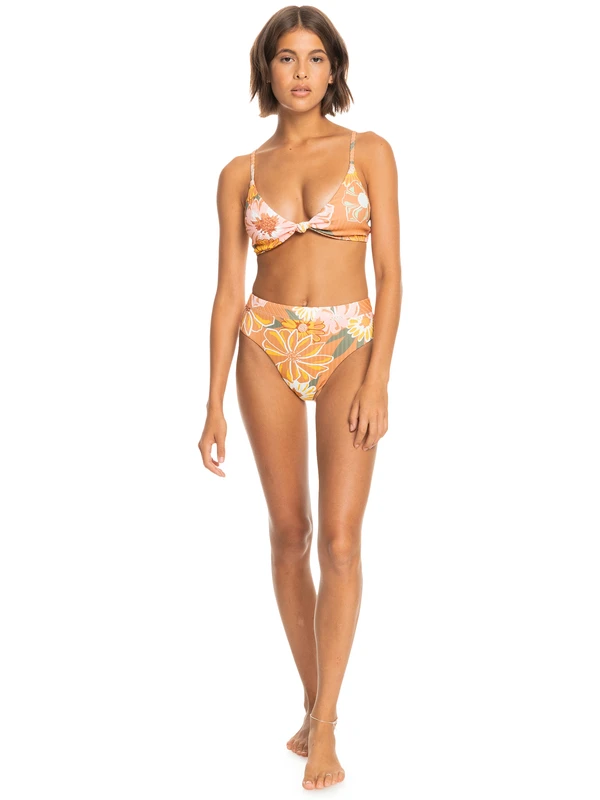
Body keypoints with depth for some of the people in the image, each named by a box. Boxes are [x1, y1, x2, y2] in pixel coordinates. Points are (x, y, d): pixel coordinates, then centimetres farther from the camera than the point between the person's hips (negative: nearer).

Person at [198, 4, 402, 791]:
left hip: (350, 349, -2)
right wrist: (215, 404, -3)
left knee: (340, 538, -11)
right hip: (268, 350, 2)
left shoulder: (369, 152, 0)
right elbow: (229, 290, 3)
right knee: (289, 533, 6)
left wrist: (378, 379, -14)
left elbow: (390, 273, -4)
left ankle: (323, 733, -5)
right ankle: (316, 702, 23)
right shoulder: (240, 174, 5)